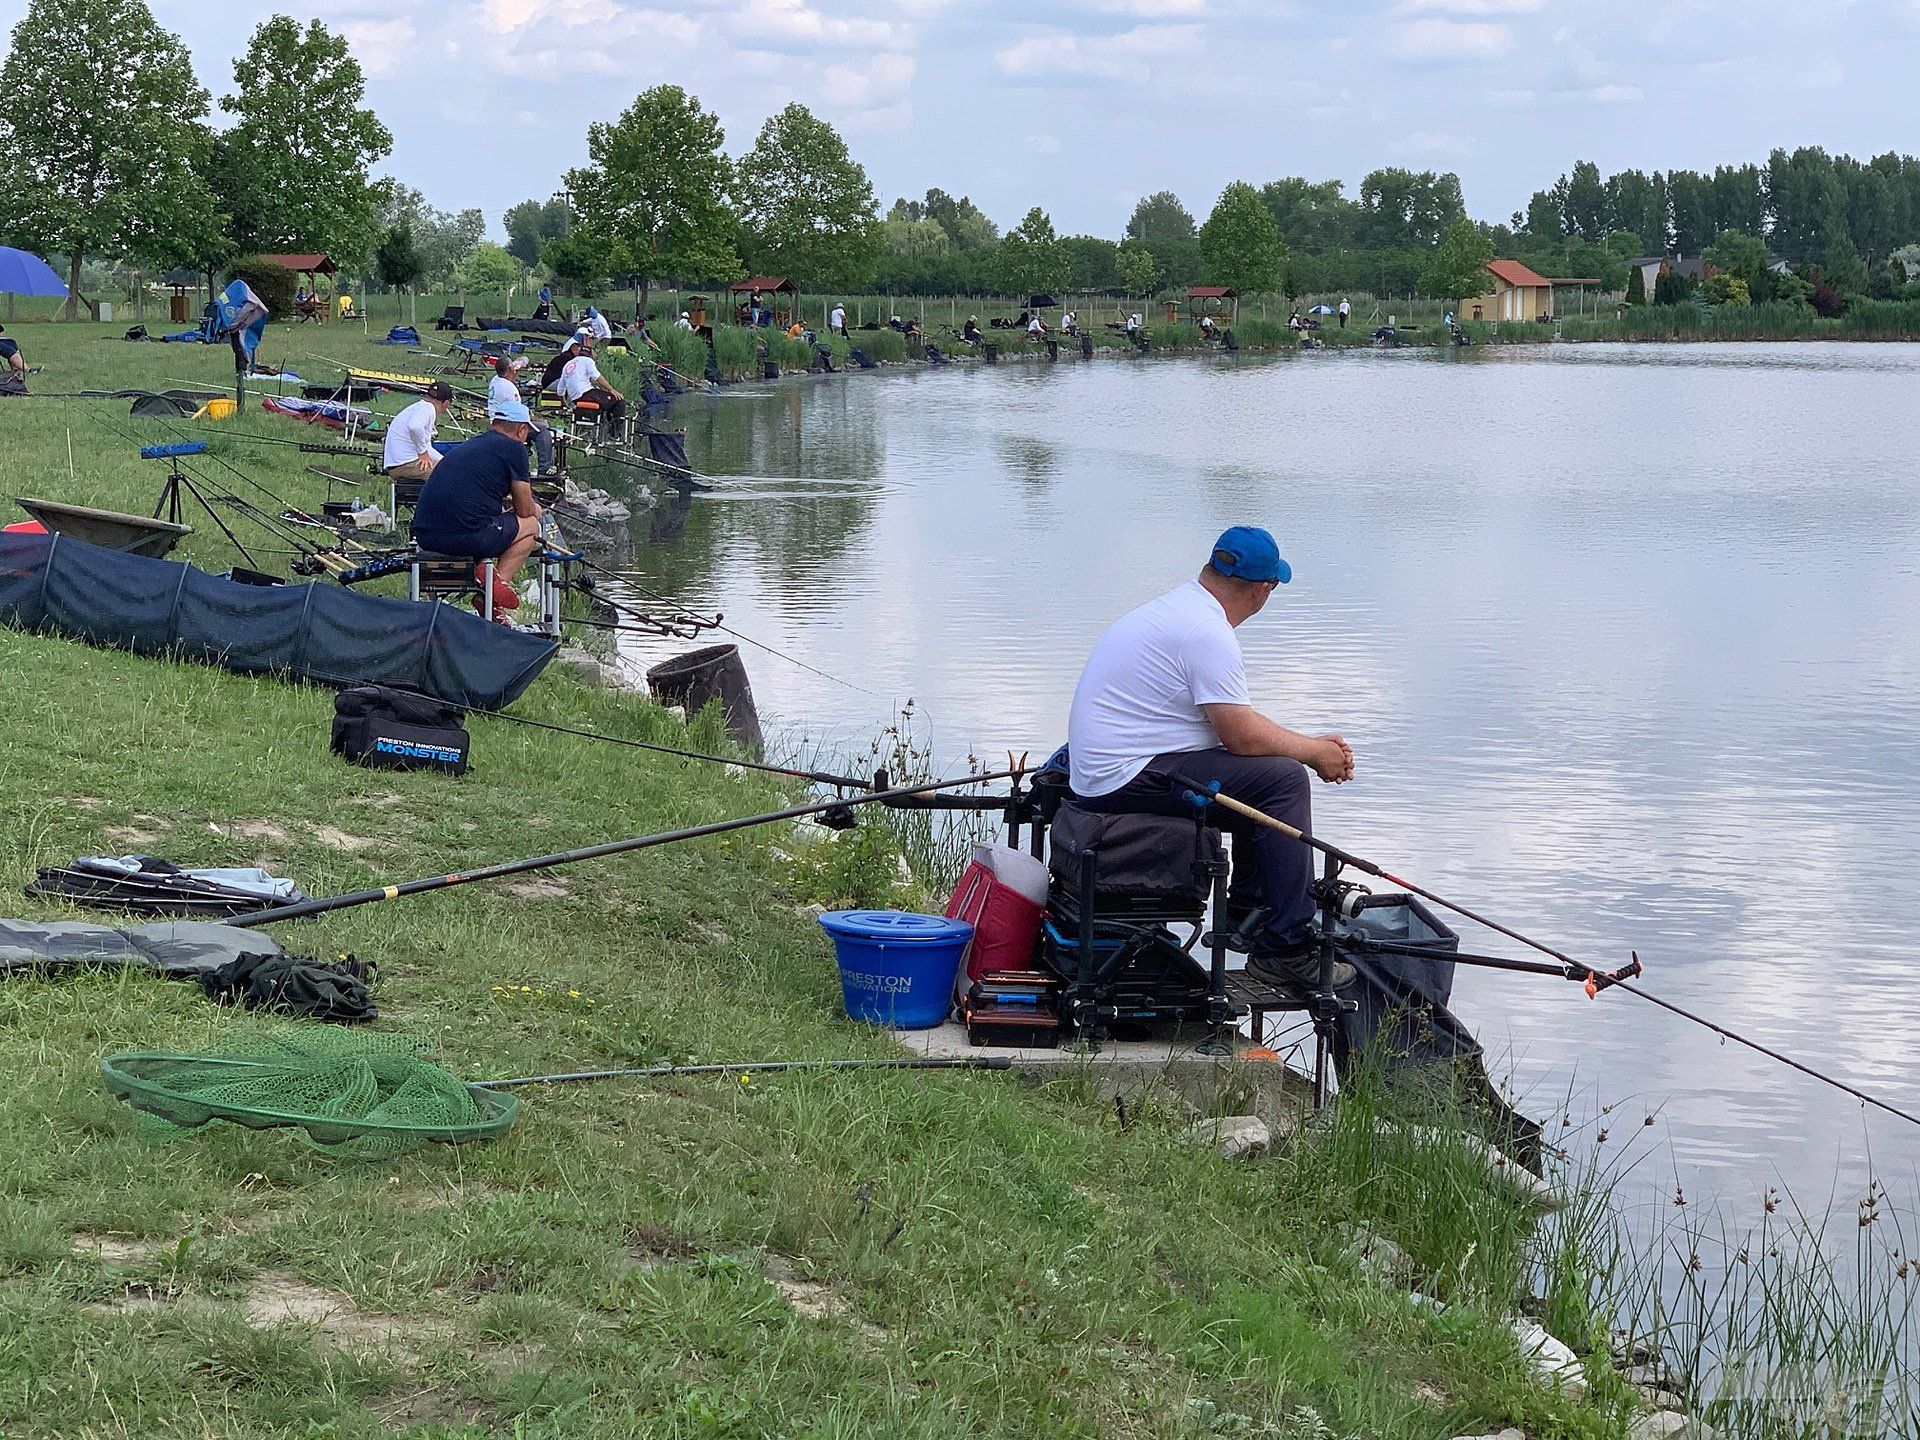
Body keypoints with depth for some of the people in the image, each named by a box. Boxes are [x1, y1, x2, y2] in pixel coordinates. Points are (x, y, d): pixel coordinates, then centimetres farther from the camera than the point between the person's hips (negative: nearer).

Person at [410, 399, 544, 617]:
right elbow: (525, 510, 8)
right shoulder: (514, 448, 3)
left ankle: (483, 567, 6)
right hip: (467, 536, -7)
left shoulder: (471, 444, 25)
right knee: (531, 525, 16)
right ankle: (499, 580, -3)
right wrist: (535, 509, 32)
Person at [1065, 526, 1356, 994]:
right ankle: (1285, 951, -15)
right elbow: (1241, 736, -18)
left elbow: (1237, 722, 21)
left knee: (1264, 769, 19)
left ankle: (1247, 912, 23)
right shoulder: (1208, 633, -19)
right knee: (1282, 778, -16)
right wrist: (1315, 752, -2)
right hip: (1129, 778, -11)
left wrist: (1312, 745, 15)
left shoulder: (1177, 607, 15)